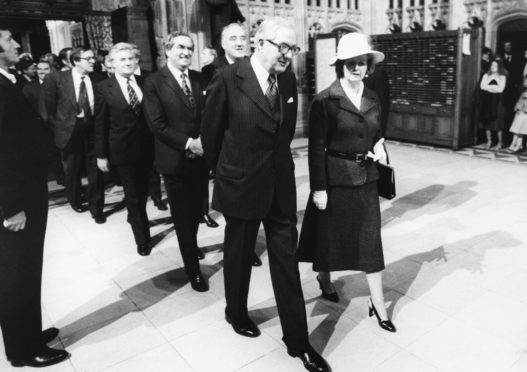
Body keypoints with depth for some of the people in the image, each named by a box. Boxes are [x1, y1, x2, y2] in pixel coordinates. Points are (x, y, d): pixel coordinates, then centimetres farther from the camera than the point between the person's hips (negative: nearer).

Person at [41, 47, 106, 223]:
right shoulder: (56, 78, -7)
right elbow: (48, 107, -2)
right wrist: (55, 127, -3)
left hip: (92, 128, 1)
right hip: (69, 129, 0)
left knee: (95, 169, 1)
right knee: (72, 169, 17)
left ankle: (96, 208, 16)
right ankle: (75, 200, 41)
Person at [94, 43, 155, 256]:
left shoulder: (145, 83, 1)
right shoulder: (103, 88, -6)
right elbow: (100, 124, -4)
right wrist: (101, 155, -5)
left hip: (146, 148, 3)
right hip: (122, 149, -3)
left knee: (142, 192, 19)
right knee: (132, 196, 5)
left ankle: (134, 218, 46)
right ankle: (143, 239, 16)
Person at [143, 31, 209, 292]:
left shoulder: (200, 79, 7)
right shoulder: (154, 83, -7)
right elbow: (157, 124, -13)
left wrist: (204, 139, -13)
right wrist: (188, 143, -19)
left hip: (200, 157, 5)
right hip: (175, 160, -4)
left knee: (195, 211, 21)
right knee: (182, 216, 6)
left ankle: (192, 245, 48)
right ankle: (193, 269, 18)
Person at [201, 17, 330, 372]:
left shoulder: (289, 81, 1)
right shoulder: (228, 79, -14)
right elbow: (211, 132, -4)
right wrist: (226, 172, 7)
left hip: (281, 186, 4)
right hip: (241, 185, -3)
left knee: (287, 262, 8)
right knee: (239, 256, 17)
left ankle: (297, 339, 20)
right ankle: (236, 312, 43)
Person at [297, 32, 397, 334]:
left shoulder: (373, 99, 5)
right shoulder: (325, 101, -12)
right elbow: (316, 147, -12)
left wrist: (379, 147, -6)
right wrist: (319, 188, -13)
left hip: (366, 178, 5)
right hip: (335, 178, -4)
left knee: (371, 238, 6)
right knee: (330, 235, 13)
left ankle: (378, 303, 17)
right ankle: (325, 280, 41)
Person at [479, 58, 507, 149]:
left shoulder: (502, 77, 3)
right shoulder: (486, 75, 10)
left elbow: (500, 89, -9)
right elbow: (482, 86, -3)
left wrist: (488, 87, -6)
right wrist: (494, 87, -9)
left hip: (496, 101, -3)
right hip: (486, 101, 3)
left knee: (497, 122, -5)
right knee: (487, 121, 3)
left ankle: (500, 143, 3)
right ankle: (489, 141, 14)